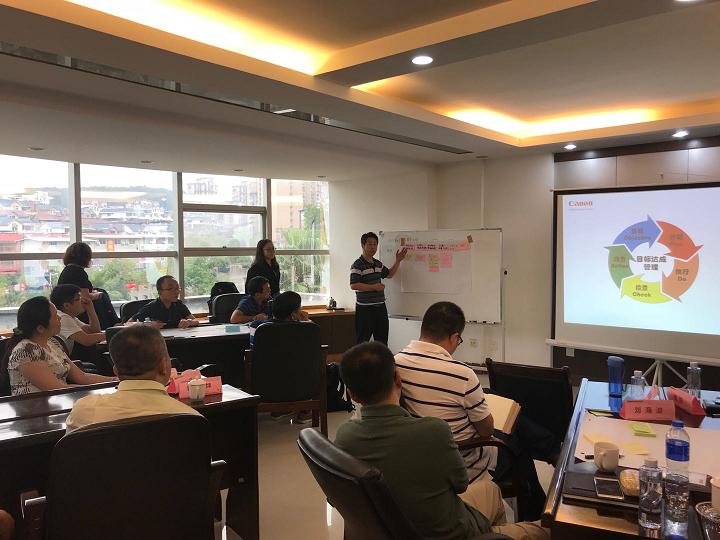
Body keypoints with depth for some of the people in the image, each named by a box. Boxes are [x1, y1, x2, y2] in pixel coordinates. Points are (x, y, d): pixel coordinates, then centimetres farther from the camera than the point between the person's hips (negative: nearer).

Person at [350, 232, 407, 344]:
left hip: (380, 307, 8)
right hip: (365, 308, -8)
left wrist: (398, 261, 17)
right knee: (363, 341, 1)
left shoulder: (378, 264, 13)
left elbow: (389, 274, 28)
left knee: (382, 340, 14)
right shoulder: (357, 265, -13)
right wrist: (374, 287, -22)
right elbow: (353, 285, -21)